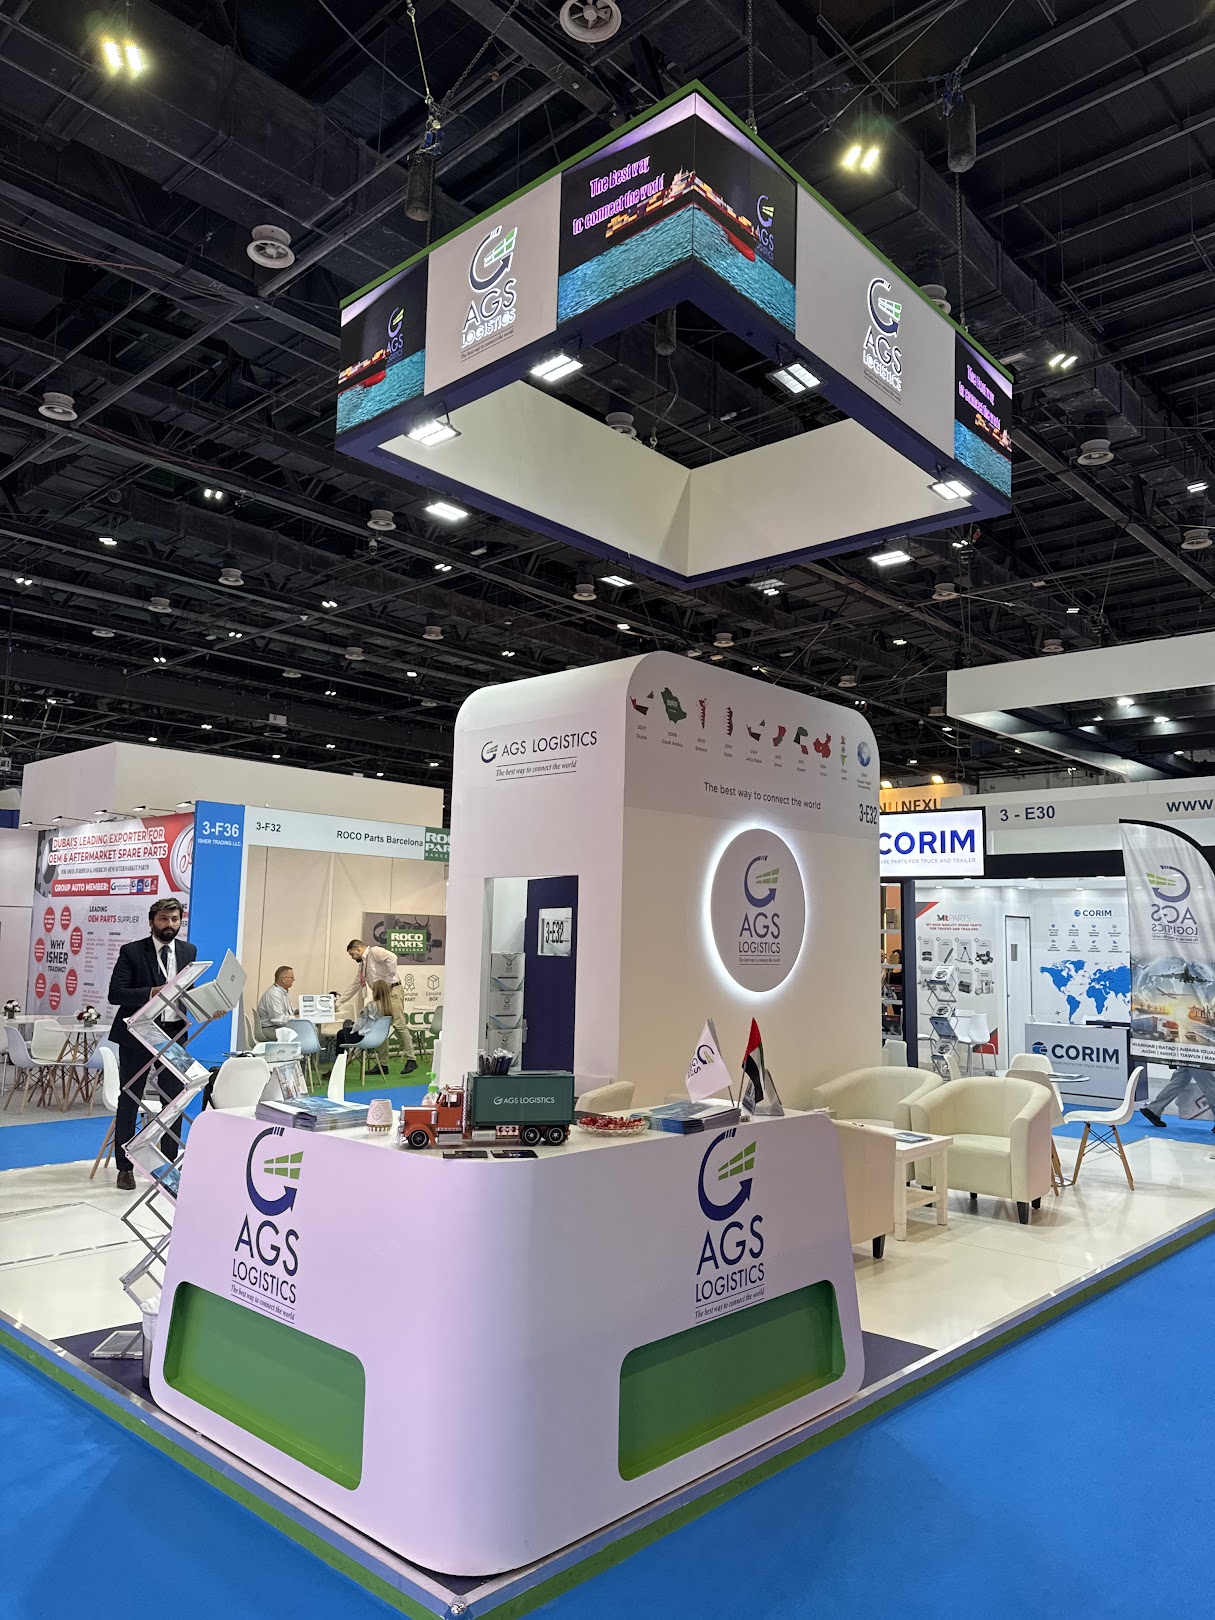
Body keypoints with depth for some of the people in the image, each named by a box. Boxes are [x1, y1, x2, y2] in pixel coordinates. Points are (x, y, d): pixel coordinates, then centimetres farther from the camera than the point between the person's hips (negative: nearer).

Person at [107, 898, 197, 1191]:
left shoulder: (188, 951, 6)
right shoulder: (132, 951, -7)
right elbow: (116, 993, -14)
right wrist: (152, 993, -27)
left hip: (174, 1035, 3)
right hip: (136, 1035, -3)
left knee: (174, 1101, 6)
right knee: (129, 1101, 8)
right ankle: (125, 1168, 21)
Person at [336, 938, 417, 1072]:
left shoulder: (374, 951, -5)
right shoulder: (362, 964, 23)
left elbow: (392, 957, -22)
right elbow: (355, 986, 29)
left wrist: (388, 980, -19)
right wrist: (339, 999, 27)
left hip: (392, 991, -9)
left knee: (399, 1024, -14)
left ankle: (411, 1059, -13)